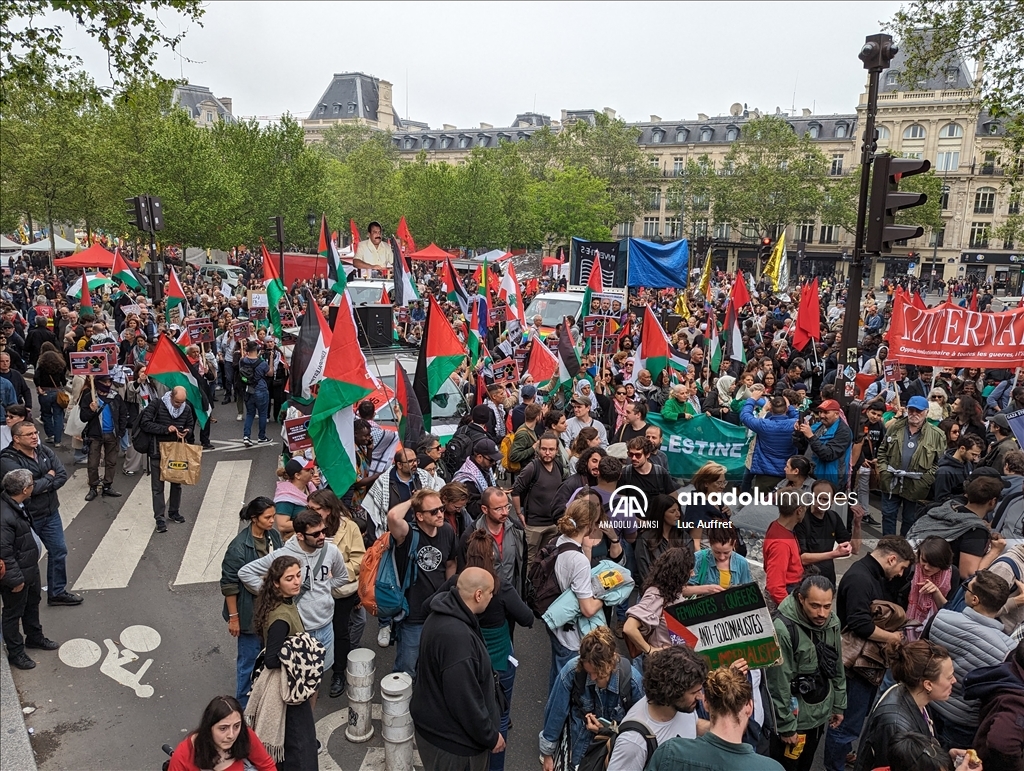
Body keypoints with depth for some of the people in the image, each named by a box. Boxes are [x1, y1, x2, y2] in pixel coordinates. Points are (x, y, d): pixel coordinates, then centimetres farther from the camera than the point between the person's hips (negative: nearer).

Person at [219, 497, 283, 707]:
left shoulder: (274, 536, -4)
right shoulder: (239, 547, -22)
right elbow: (229, 585, -15)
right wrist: (233, 617, -12)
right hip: (251, 614, -6)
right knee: (249, 660, 9)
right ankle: (244, 705, 29)